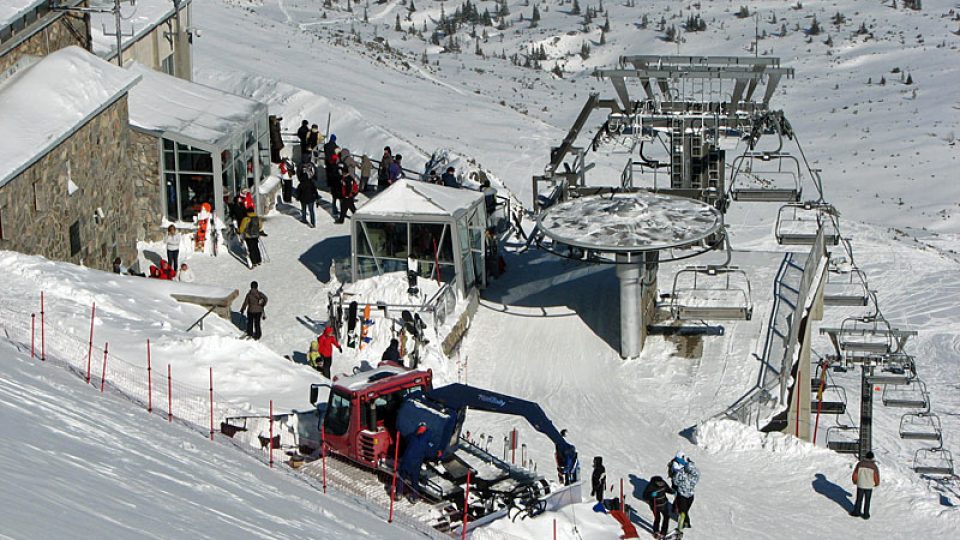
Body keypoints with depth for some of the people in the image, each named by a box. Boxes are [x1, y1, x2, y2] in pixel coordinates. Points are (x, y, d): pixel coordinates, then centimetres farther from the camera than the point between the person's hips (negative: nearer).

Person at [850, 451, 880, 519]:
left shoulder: (860, 464, -10)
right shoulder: (874, 466, -13)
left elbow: (855, 474, -4)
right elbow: (876, 477, -6)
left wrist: (855, 481, 16)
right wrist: (876, 484, 16)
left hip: (860, 485, 1)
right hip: (869, 487, -1)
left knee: (859, 499, 17)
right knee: (867, 501, 13)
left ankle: (856, 512, 27)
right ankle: (866, 515, 20)